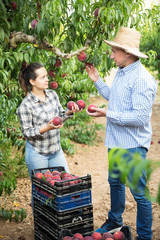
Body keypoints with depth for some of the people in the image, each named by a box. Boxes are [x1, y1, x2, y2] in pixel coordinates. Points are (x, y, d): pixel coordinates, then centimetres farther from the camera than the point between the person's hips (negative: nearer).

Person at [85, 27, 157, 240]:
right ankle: (115, 222, 45)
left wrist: (108, 115, -23)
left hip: (132, 146, -10)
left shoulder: (142, 79, -23)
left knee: (139, 192, 1)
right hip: (116, 142, 10)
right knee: (115, 182, 24)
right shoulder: (120, 73, 8)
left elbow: (140, 117, -28)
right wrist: (97, 81, 20)